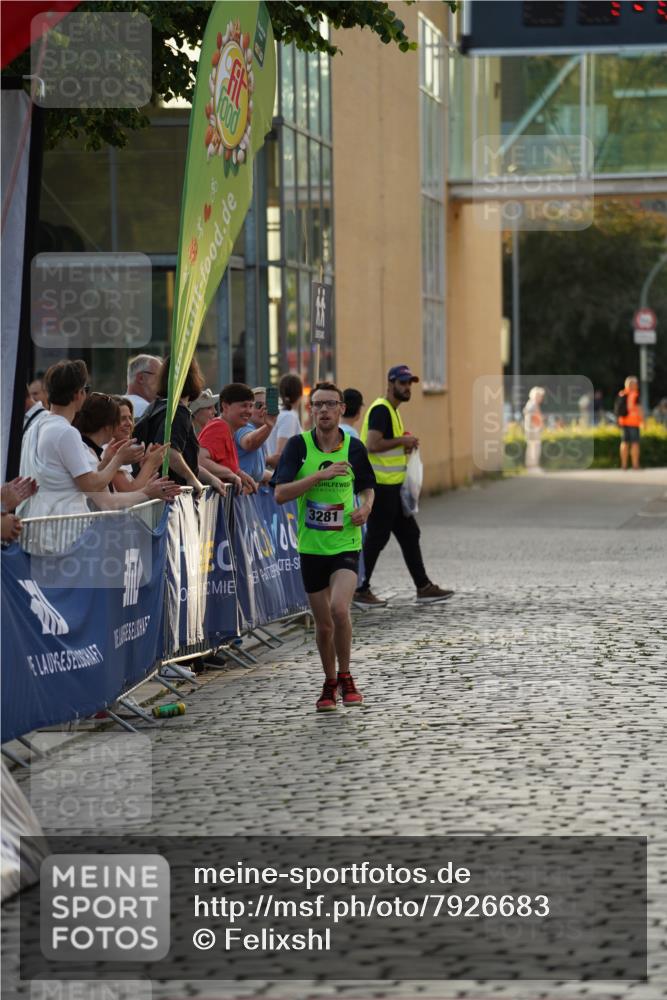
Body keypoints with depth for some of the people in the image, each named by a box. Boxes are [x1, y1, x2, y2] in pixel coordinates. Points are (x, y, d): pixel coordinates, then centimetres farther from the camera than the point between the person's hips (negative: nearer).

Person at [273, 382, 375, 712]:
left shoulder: (353, 447, 0)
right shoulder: (298, 445, -5)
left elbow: (367, 487, 17)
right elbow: (280, 493, -14)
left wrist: (365, 508, -5)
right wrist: (321, 474, -22)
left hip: (345, 543, -1)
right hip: (311, 546, 1)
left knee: (339, 609, -23)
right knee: (323, 625, 8)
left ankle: (345, 678, -2)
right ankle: (329, 684, 31)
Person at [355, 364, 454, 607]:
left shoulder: (392, 410, 18)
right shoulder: (380, 410, -15)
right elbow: (372, 445, -26)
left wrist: (405, 444, 7)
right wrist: (402, 440, -15)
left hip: (393, 486, 11)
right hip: (381, 486, -11)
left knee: (409, 535, 12)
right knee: (376, 538, -4)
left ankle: (423, 587, 16)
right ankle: (360, 590, 3)